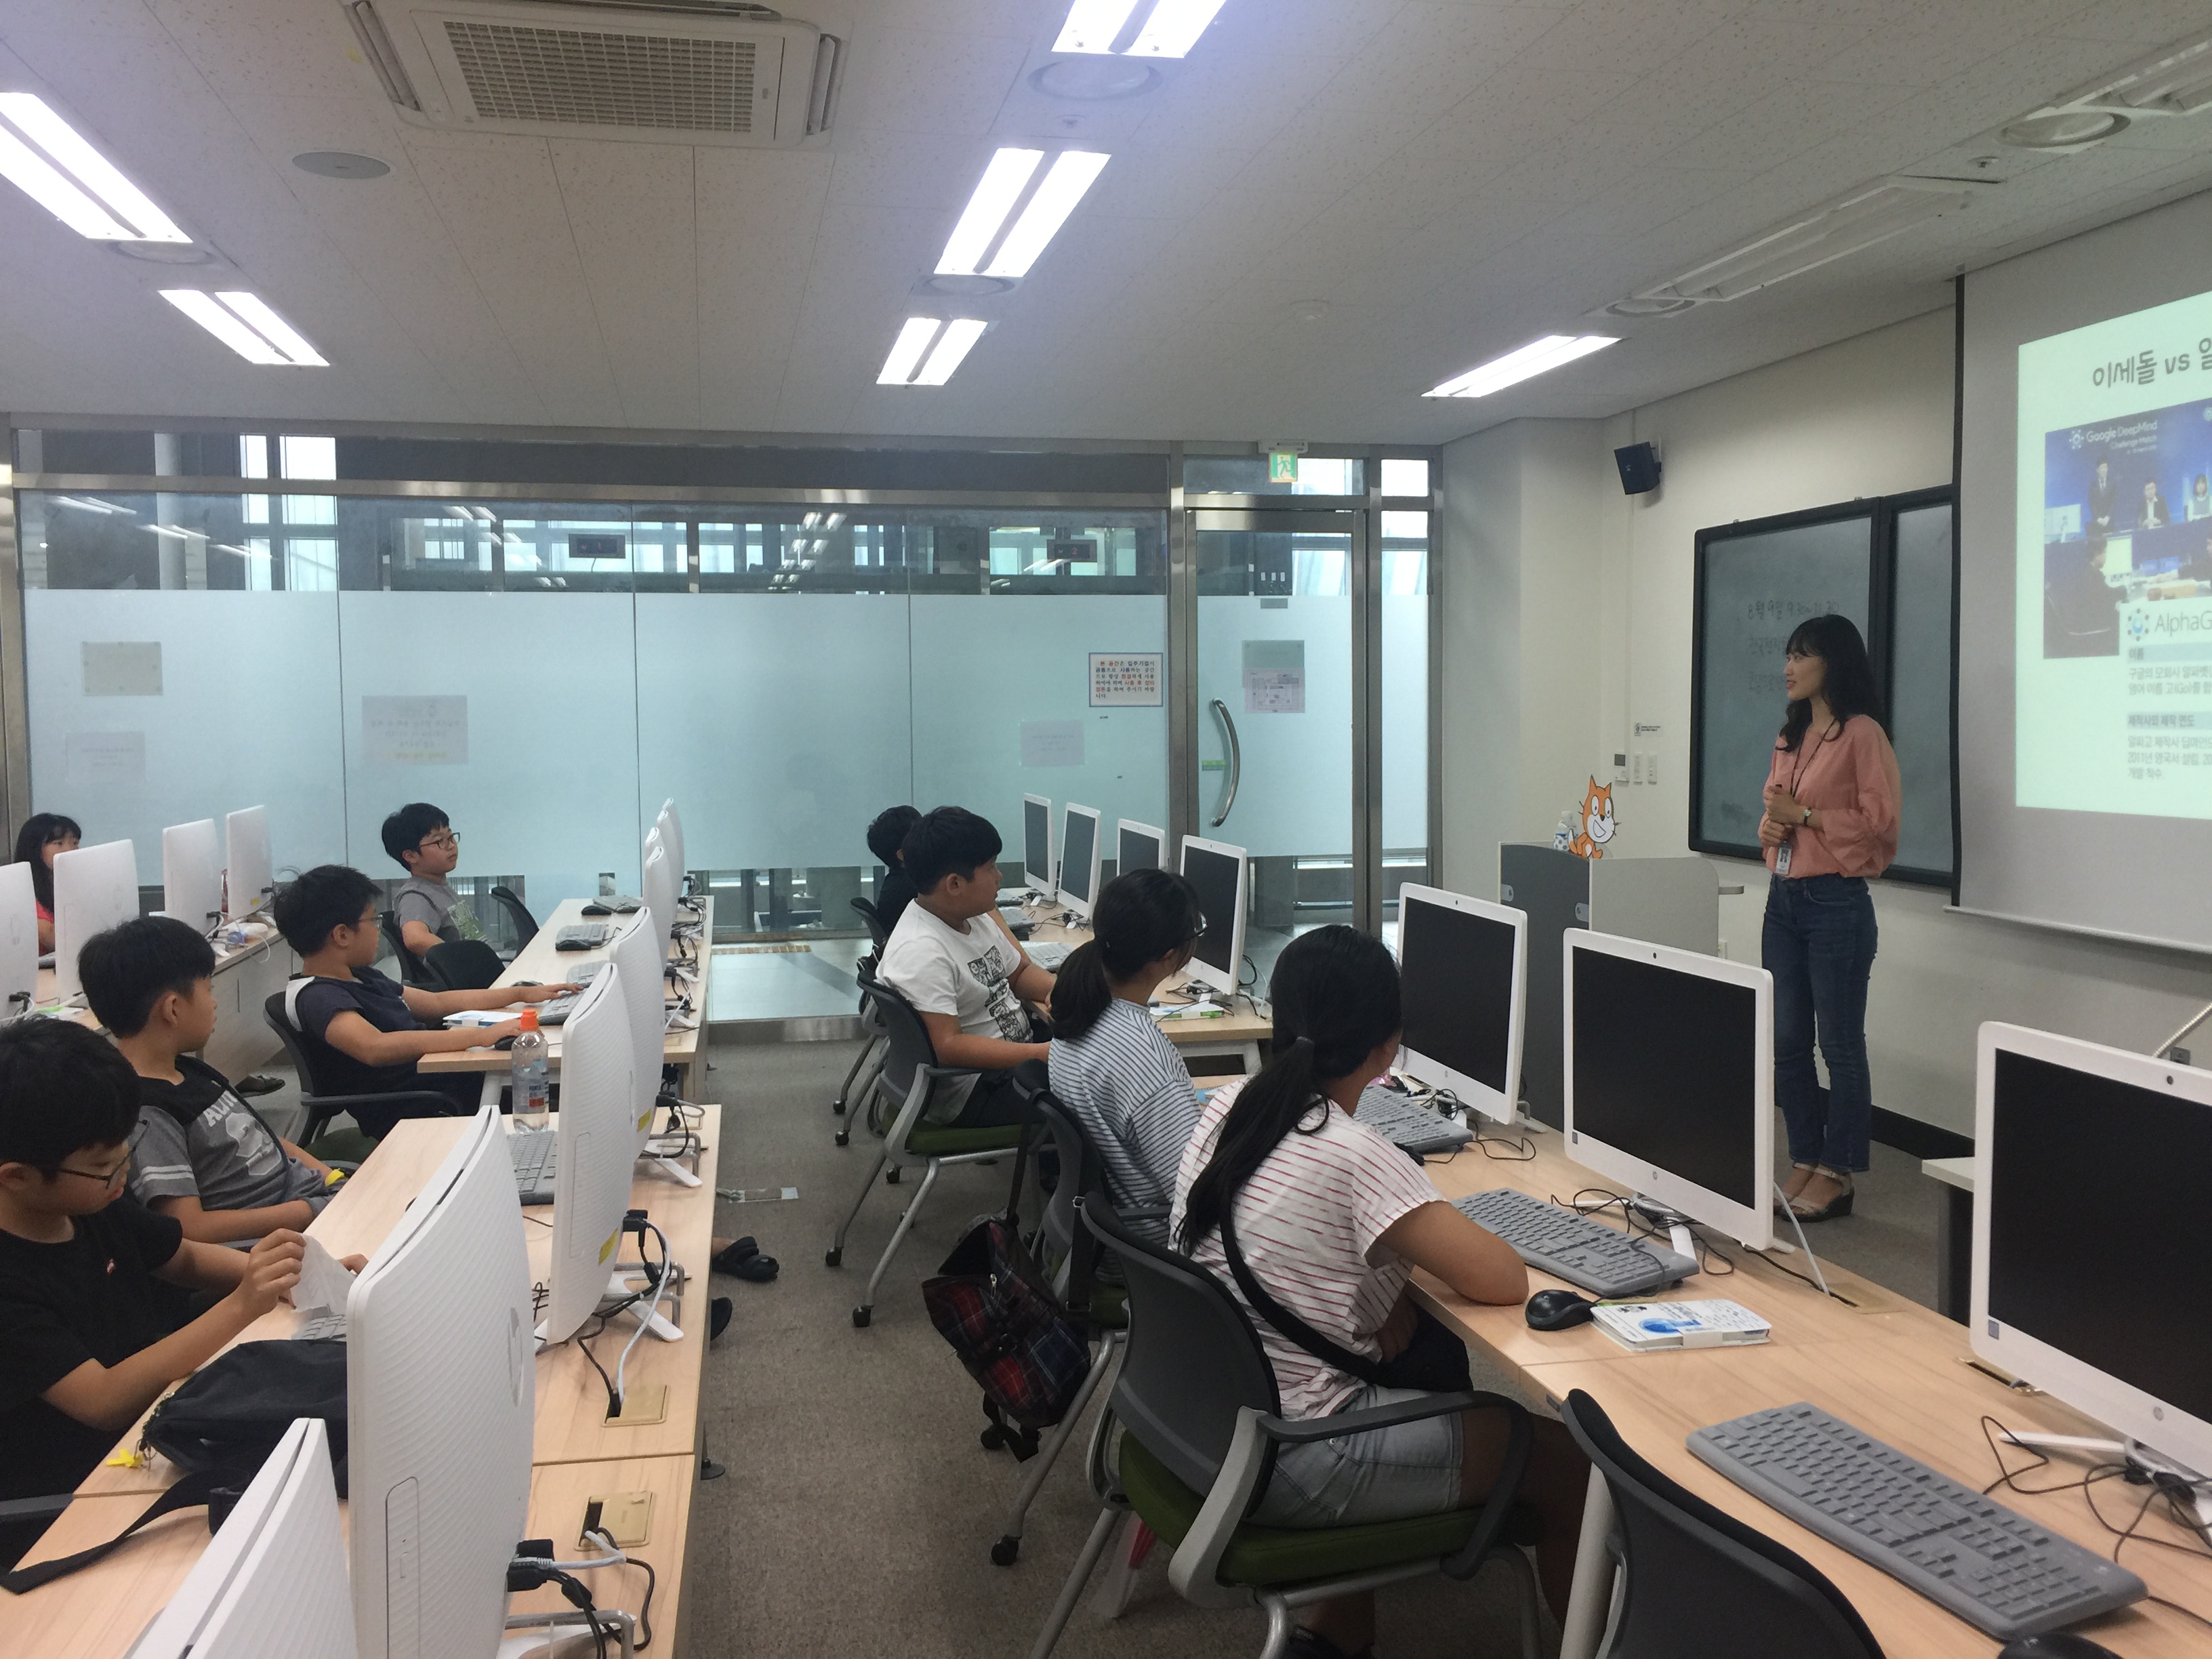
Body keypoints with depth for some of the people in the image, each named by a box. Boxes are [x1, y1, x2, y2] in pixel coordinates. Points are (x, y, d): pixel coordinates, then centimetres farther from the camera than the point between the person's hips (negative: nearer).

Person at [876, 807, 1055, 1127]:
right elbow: (949, 1046, -29)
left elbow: (1019, 971, 16)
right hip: (972, 1092, -9)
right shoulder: (920, 952, -25)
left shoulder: (971, 914, 3)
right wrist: (1042, 1054, -32)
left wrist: (1055, 991, -6)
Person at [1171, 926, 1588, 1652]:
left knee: (1437, 1349, 28)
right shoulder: (1354, 1157, -24)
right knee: (1573, 1462, 5)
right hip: (1283, 1465, -8)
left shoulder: (1226, 1106, -1)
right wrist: (1420, 1230, -3)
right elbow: (1503, 1281, -22)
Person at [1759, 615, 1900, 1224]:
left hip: (1835, 901, -8)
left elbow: (1879, 822, -13)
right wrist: (1771, 827, 3)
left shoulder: (1862, 734, -9)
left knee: (1840, 1044, 1)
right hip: (1784, 899, 8)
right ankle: (1804, 1161, 23)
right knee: (1786, 1042, 12)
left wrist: (1805, 814, -16)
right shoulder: (1790, 736, 15)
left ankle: (1835, 1174, 11)